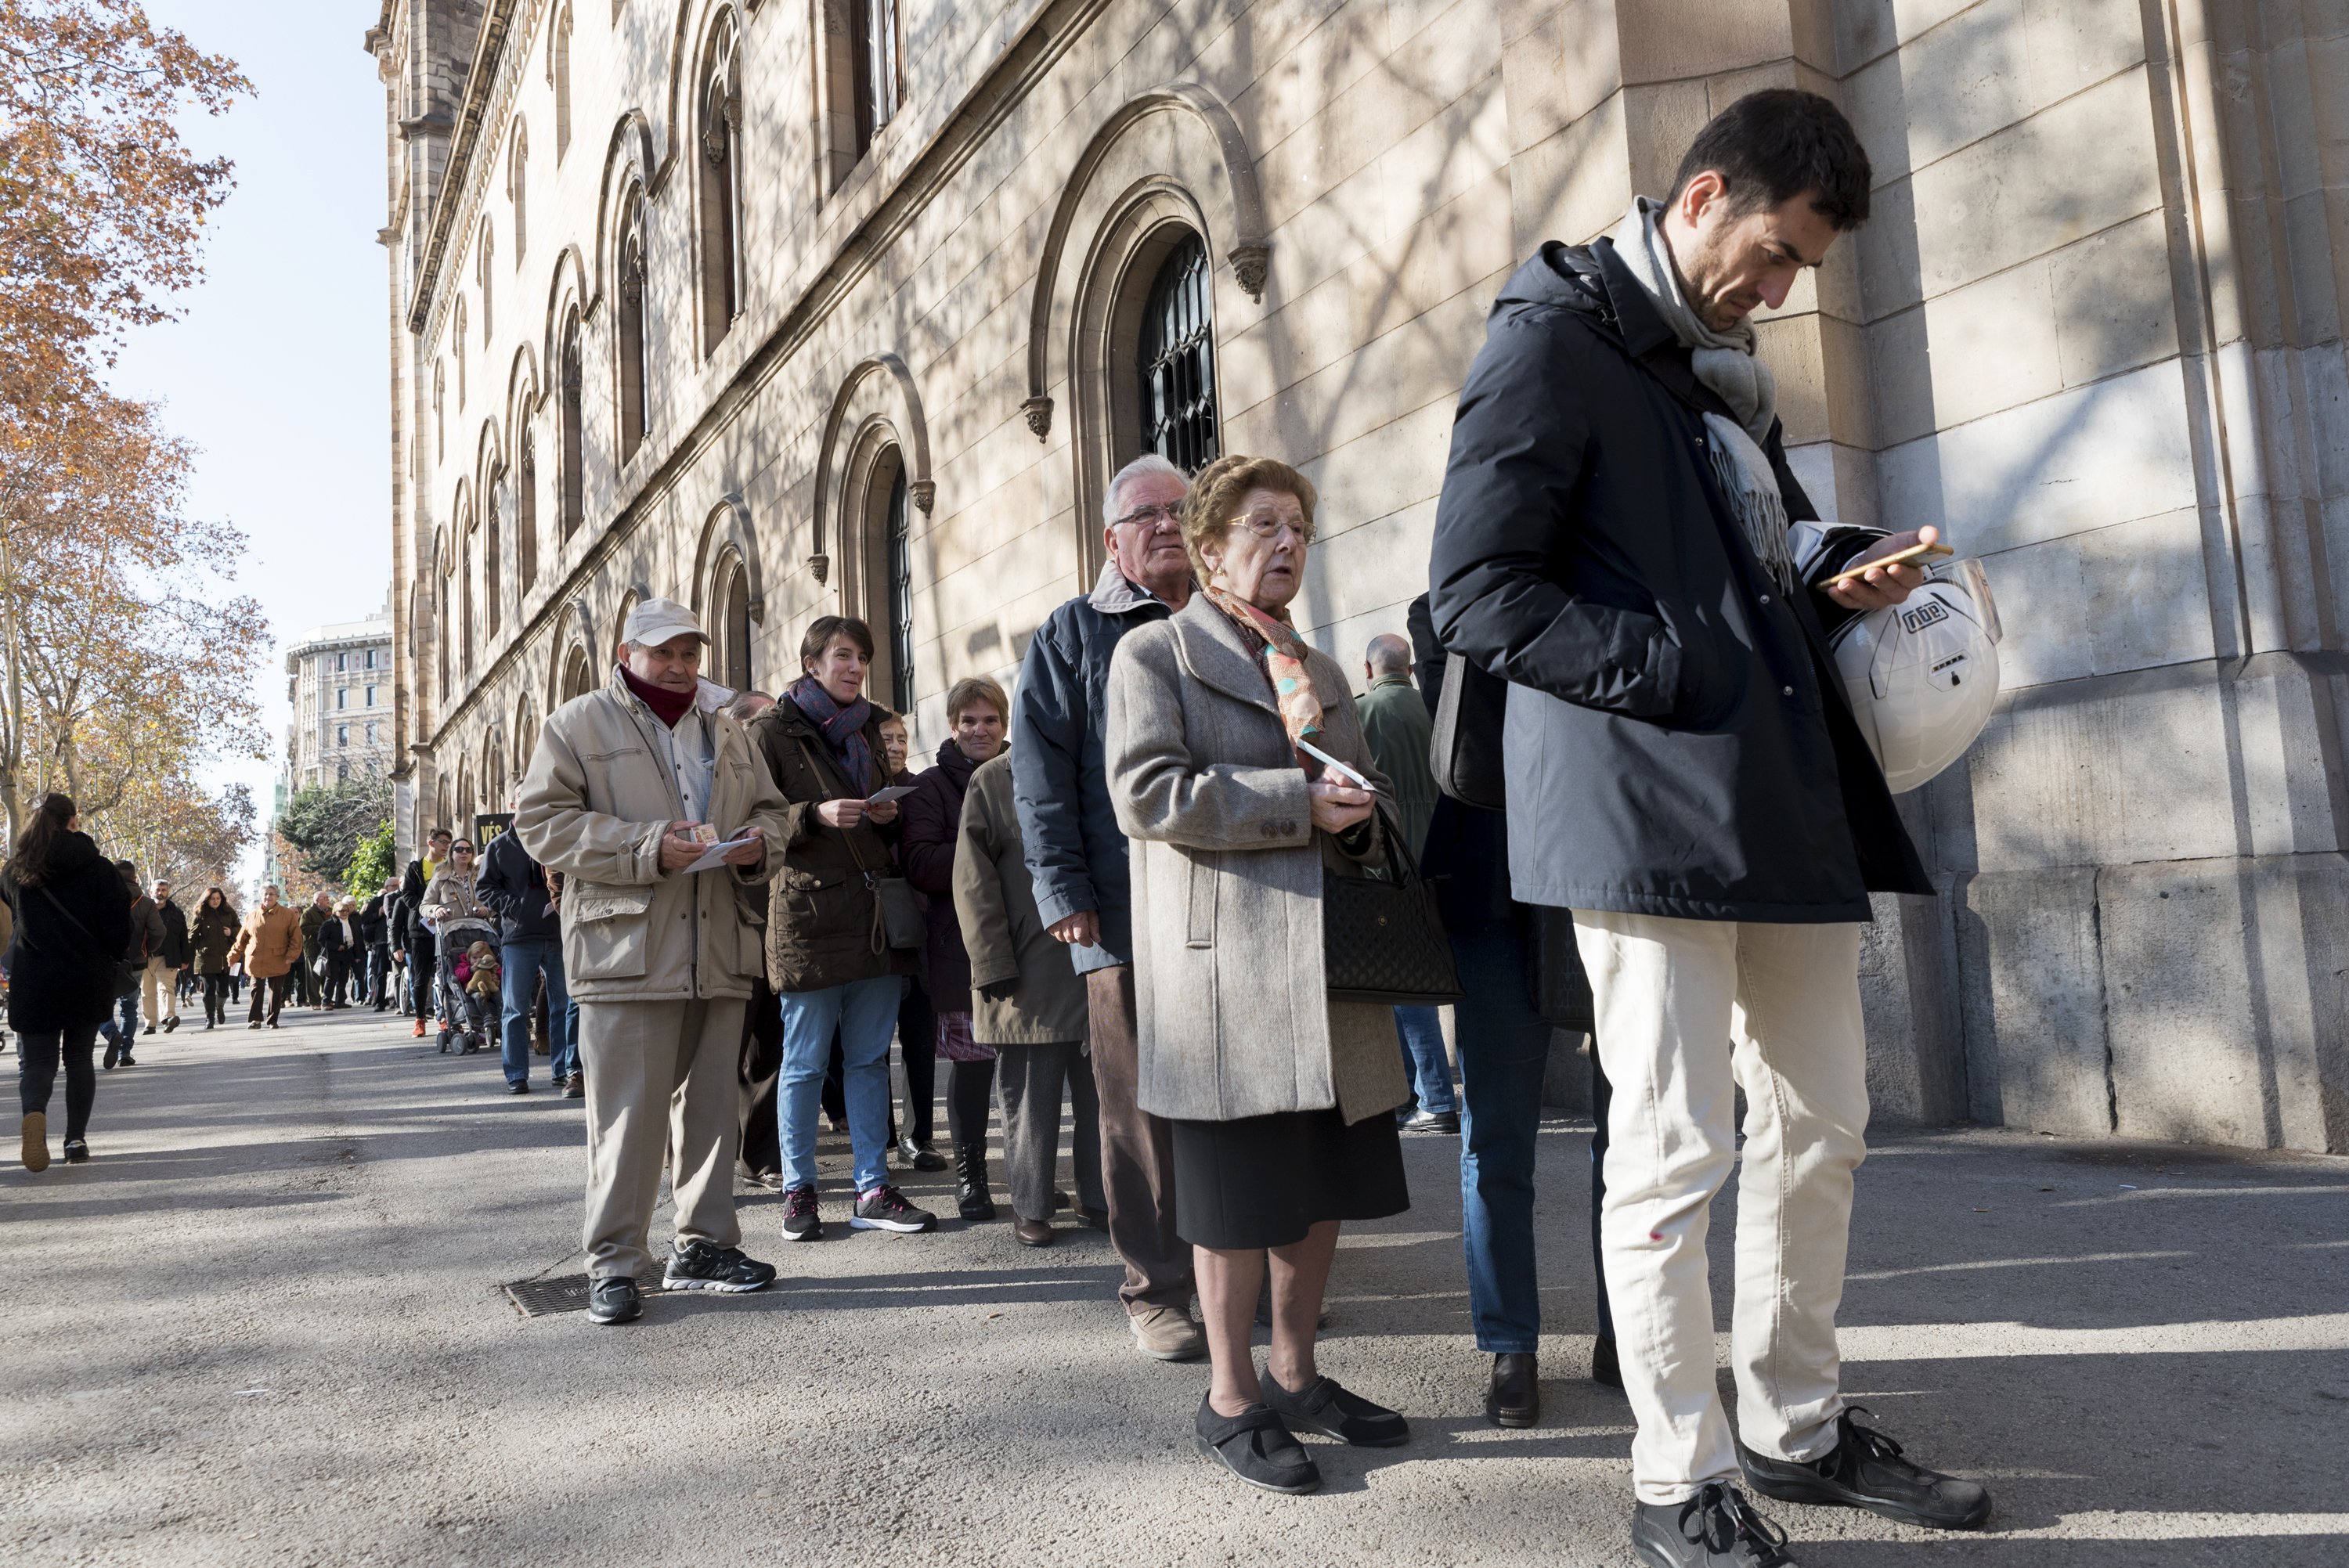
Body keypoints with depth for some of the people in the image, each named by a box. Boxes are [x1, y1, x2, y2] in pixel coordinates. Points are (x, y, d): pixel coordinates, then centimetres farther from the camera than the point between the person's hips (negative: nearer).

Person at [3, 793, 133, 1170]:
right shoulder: (98, 869, -7)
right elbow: (118, 931, -6)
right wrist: (113, 959, 12)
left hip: (32, 983, 1)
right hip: (87, 982, -1)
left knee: (35, 1061, 5)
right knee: (79, 1059, 13)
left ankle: (33, 1114, -25)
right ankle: (76, 1140, 10)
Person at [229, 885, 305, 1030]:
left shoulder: (288, 915, 0)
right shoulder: (252, 917, 7)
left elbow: (296, 937, -1)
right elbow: (242, 939, 12)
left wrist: (292, 955, -9)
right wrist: (233, 957, 9)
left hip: (278, 962, -1)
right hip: (255, 962, 1)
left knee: (276, 992, 5)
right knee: (257, 991, 2)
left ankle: (273, 1020, 16)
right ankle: (255, 1019, 10)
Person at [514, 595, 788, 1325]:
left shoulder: (726, 729, 19)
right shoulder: (578, 724, 3)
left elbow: (770, 809, 25)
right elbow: (541, 820, -7)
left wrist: (758, 844, -1)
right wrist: (648, 849, -16)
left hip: (719, 954, 5)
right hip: (627, 953, -5)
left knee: (711, 1105, 11)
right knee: (629, 1113, -5)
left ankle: (703, 1242, 23)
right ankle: (613, 1263, 5)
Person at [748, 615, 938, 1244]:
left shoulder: (867, 729, 18)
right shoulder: (773, 731, -1)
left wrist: (887, 815, 5)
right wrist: (816, 815, -20)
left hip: (874, 914, 6)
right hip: (809, 915, -6)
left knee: (870, 1057, 8)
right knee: (805, 1063, 2)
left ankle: (873, 1191, 14)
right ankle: (798, 1191, 14)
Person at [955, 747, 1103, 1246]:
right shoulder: (993, 780, 2)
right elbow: (973, 877, -4)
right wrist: (992, 963, -11)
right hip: (1028, 970, -4)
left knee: (1101, 1090, 8)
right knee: (1031, 1097, 2)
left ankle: (1097, 1197, 20)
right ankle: (1030, 1206, 14)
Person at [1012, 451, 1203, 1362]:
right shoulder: (1072, 635, 8)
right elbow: (1042, 776, 0)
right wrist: (1064, 893, -9)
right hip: (1125, 912, -3)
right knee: (1143, 1110, 2)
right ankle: (1156, 1292, 12)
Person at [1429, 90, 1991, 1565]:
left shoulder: (1727, 367, 22)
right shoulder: (1551, 341, -5)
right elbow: (1478, 592, -14)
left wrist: (1839, 577, 9)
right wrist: (1682, 677, -18)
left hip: (1787, 804, 9)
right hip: (1647, 810, -9)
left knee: (1819, 1128, 14)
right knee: (1676, 1153, -3)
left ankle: (1799, 1427, 30)